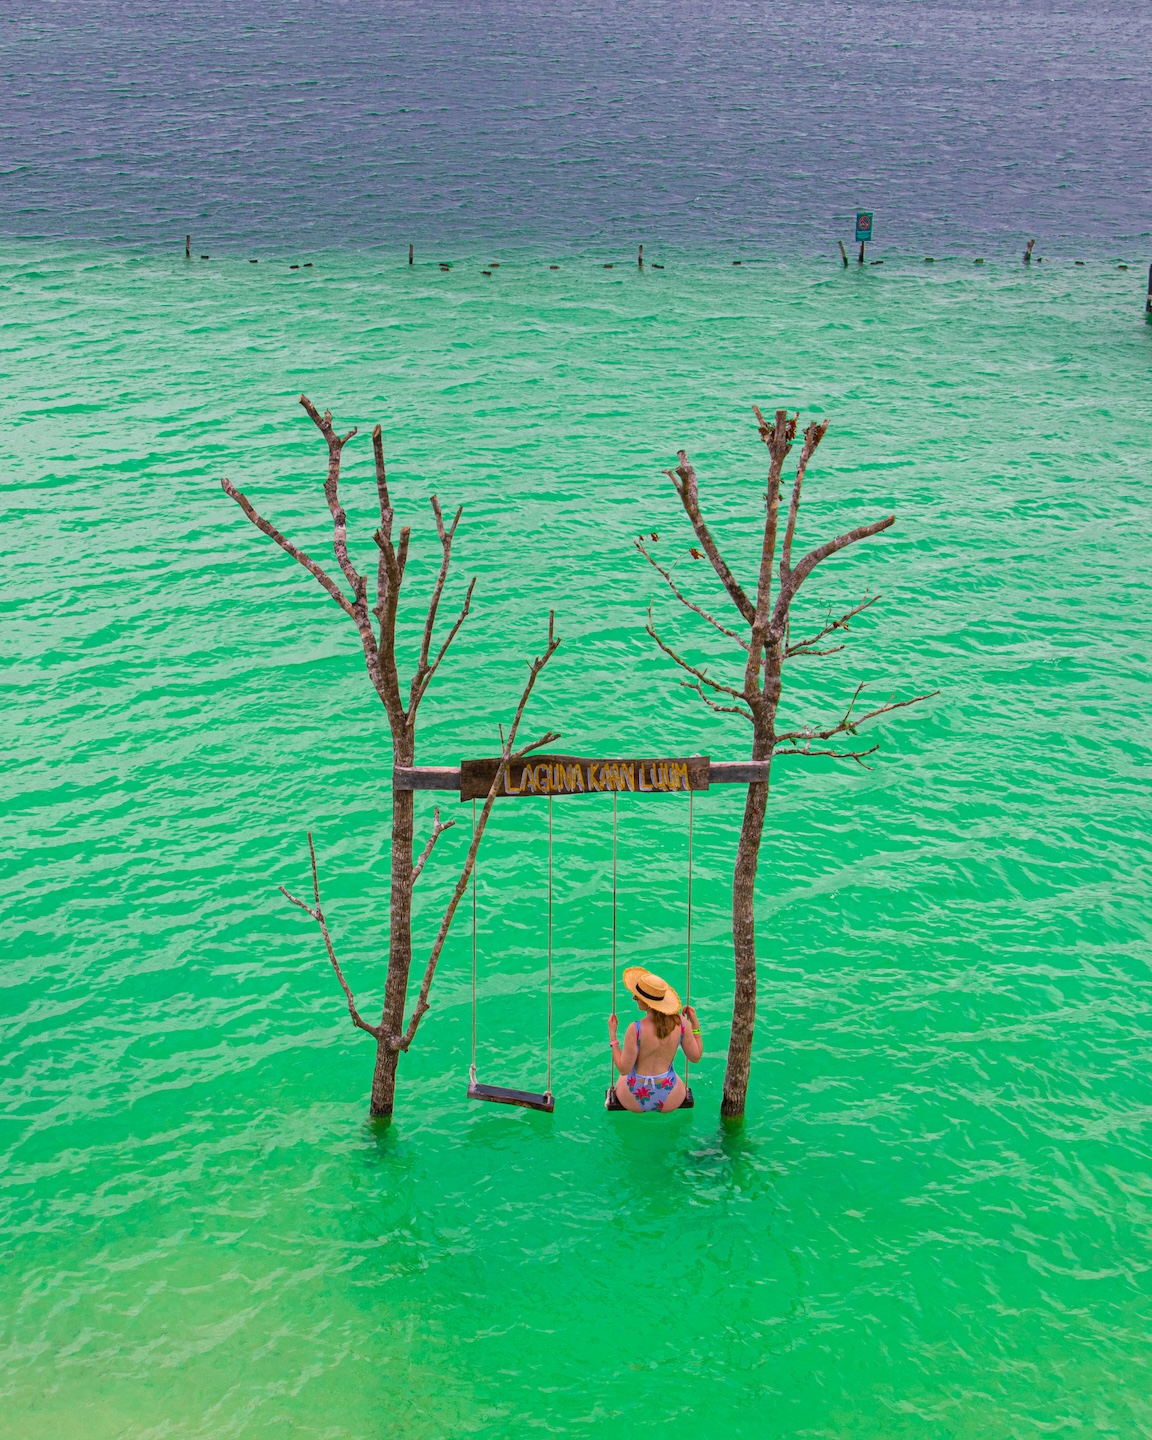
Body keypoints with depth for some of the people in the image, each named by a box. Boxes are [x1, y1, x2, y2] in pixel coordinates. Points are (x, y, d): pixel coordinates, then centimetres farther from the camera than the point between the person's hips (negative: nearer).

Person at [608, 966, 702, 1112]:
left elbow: (623, 1069, -19)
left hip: (635, 1100, -2)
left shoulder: (635, 1030, -26)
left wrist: (612, 1035, -11)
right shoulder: (681, 1022, -16)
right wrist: (695, 1024, 3)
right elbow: (696, 1057, -5)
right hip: (669, 1100, 2)